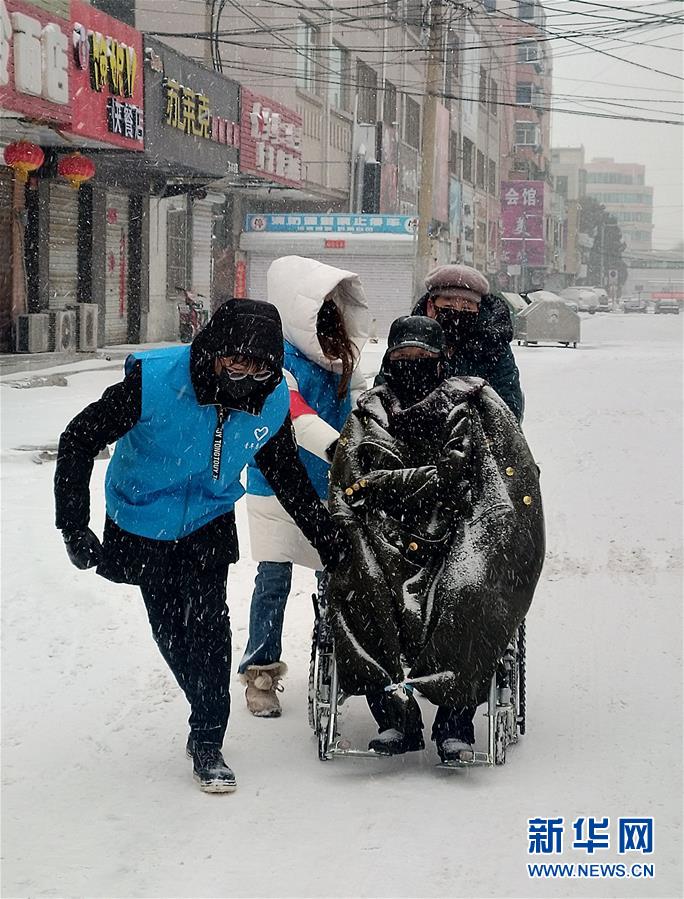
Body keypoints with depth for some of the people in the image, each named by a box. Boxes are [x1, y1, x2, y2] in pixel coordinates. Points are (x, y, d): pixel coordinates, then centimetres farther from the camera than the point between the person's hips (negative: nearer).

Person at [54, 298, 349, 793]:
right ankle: (209, 711, 30)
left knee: (208, 621, -13)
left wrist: (326, 535, 5)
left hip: (209, 522, 1)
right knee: (169, 627, 4)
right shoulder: (153, 381, -30)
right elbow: (79, 440, -19)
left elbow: (286, 473, 2)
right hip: (143, 524, -1)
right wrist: (74, 528, -22)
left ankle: (207, 744, -1)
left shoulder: (273, 400, -18)